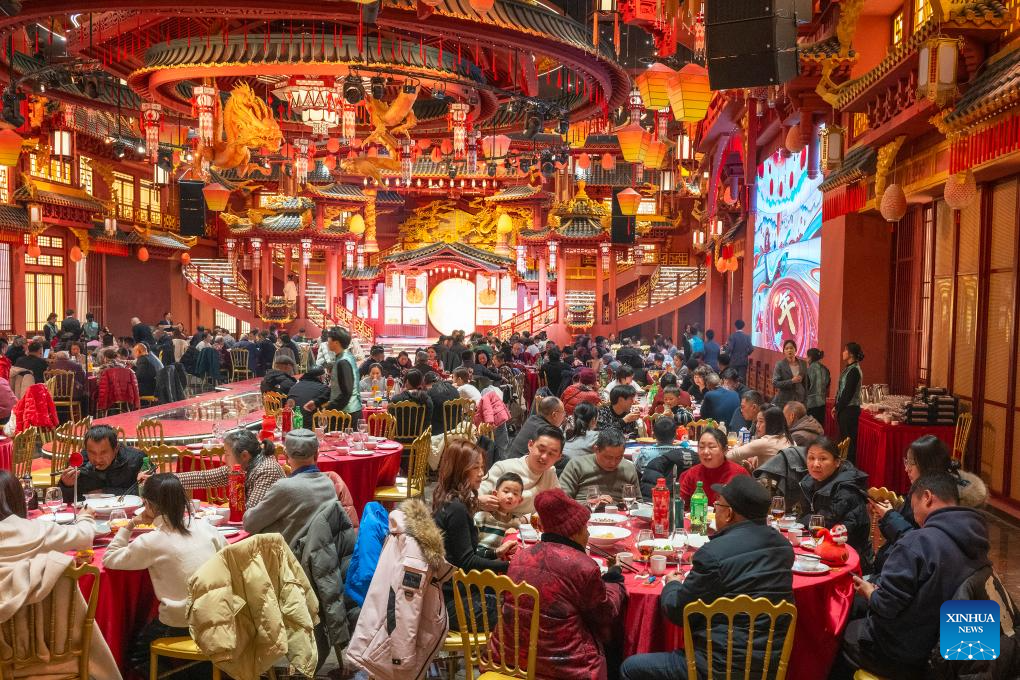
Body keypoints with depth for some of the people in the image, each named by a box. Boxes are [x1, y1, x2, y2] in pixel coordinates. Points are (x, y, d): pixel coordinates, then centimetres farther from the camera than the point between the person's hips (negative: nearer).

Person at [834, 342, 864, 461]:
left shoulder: (854, 370, -15)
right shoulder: (850, 368, 13)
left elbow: (848, 392, -17)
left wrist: (838, 408, -10)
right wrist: (836, 406, 9)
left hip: (849, 410, -9)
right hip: (846, 408, 9)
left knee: (849, 439, -4)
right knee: (845, 438, 13)